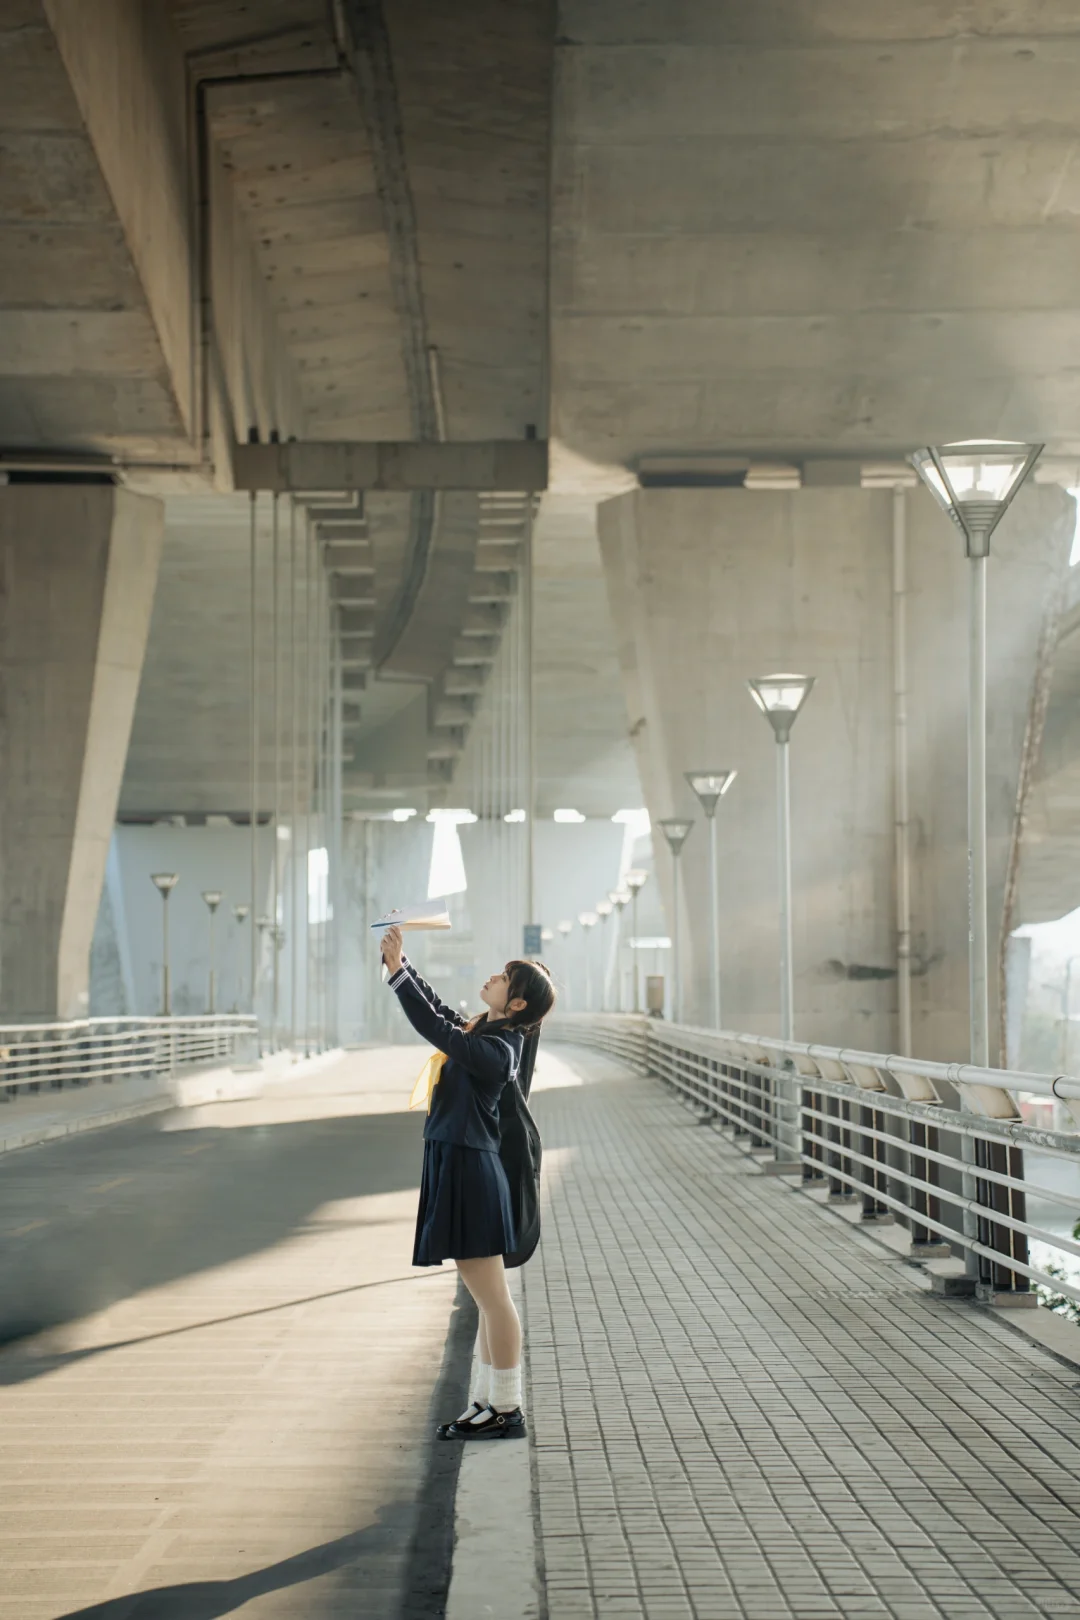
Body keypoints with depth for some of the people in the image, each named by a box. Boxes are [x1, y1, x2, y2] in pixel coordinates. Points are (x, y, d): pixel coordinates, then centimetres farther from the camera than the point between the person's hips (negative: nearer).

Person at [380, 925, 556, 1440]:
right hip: (456, 1165, 10)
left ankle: (507, 1410, 4)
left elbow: (434, 1028, -25)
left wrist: (397, 970, -23)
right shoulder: (482, 1031, 11)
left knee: (491, 1296, -3)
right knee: (487, 1297, 14)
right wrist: (399, 961, 15)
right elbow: (436, 1009, 23)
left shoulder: (496, 1050, -17)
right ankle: (486, 1401, 22)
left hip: (470, 1170, -10)